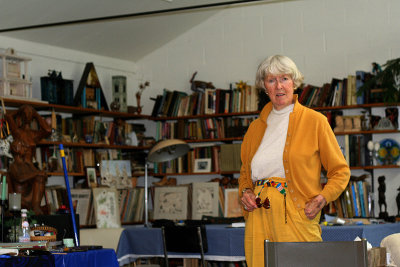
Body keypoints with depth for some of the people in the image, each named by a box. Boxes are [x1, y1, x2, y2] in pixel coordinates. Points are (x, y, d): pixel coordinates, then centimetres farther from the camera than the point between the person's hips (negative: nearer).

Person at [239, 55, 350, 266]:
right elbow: (245, 171, 27)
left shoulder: (315, 121, 4)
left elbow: (340, 170, 6)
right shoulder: (256, 127, 16)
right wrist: (245, 192, 7)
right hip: (259, 216, 4)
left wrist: (321, 199, -9)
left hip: (297, 216, -4)